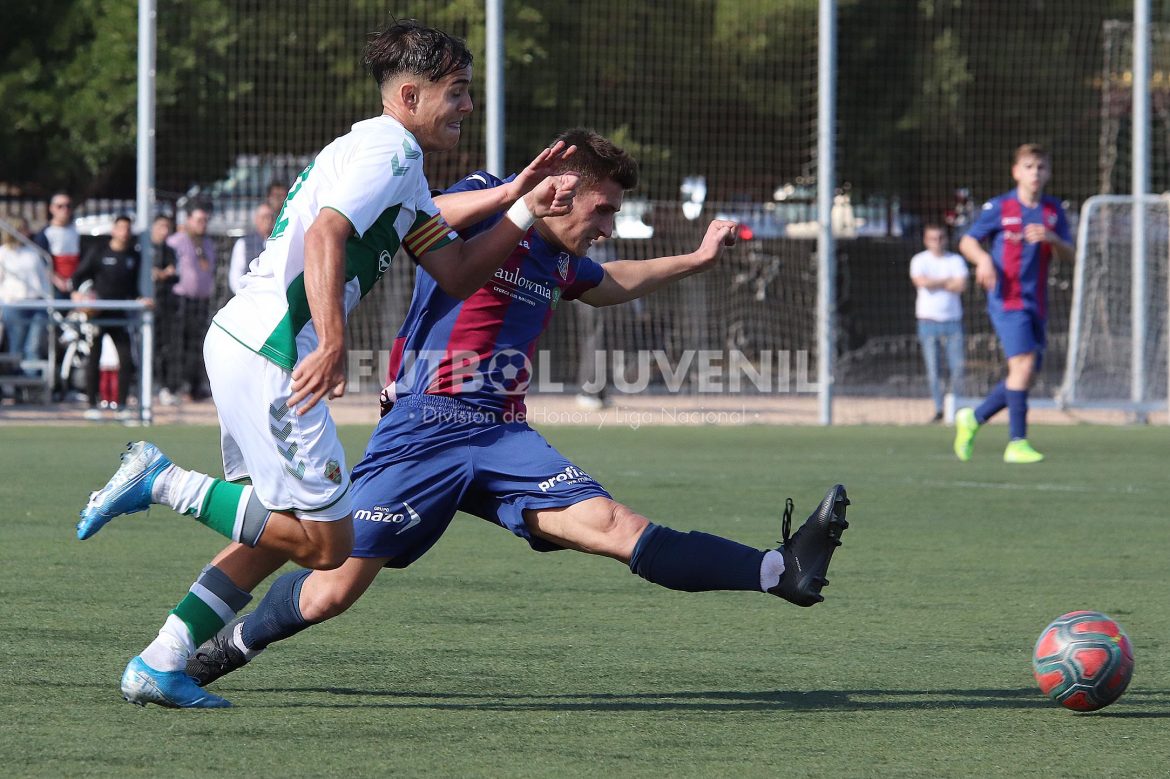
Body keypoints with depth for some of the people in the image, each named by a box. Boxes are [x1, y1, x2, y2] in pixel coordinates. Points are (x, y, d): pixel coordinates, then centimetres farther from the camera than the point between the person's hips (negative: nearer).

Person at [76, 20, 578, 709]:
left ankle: (161, 665, 14)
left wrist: (526, 210, 11)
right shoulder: (386, 150, -9)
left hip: (241, 339, 11)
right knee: (326, 543, -8)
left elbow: (456, 273, 20)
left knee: (279, 532, 16)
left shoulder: (401, 166, 23)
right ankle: (163, 482, -8)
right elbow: (324, 237, -23)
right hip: (269, 351, -11)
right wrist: (333, 345, -30)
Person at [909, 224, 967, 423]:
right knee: (933, 369, -3)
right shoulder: (919, 261, 4)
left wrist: (934, 283, -8)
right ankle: (939, 409, 2)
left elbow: (960, 286, -8)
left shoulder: (956, 260, 6)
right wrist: (948, 281, -6)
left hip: (952, 319, 1)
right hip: (928, 320, -1)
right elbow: (922, 282, -15)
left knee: (957, 367, -5)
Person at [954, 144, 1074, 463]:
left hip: (1037, 303, 6)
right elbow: (967, 241, 6)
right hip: (1007, 301, -6)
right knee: (1024, 363, -19)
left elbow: (1069, 255, 6)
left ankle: (973, 418, 27)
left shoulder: (1053, 210, 9)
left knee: (1027, 375, 7)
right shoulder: (999, 207, -2)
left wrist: (1051, 238, -15)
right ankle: (1018, 443, -15)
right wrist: (983, 260, -15)